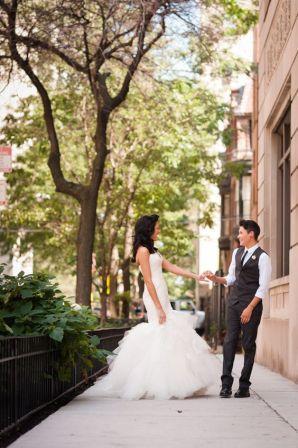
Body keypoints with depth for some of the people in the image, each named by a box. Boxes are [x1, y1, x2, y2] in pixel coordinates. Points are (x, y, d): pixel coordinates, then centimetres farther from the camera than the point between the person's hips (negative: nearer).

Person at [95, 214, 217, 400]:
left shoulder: (153, 251, 19)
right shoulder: (143, 250, -10)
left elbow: (172, 268, 17)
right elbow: (148, 281, -15)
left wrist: (195, 276, 9)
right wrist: (159, 308, -18)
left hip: (162, 296, 10)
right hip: (155, 297, -10)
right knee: (162, 334, -10)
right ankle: (159, 385, -8)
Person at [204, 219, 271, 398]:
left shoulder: (262, 257, -9)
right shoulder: (237, 252, 13)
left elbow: (263, 287, -12)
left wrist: (250, 308, -16)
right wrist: (215, 278, 4)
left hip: (252, 304, -6)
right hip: (234, 302, 6)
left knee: (249, 345, 0)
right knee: (230, 341, -1)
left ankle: (244, 386, 6)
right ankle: (226, 383, -2)